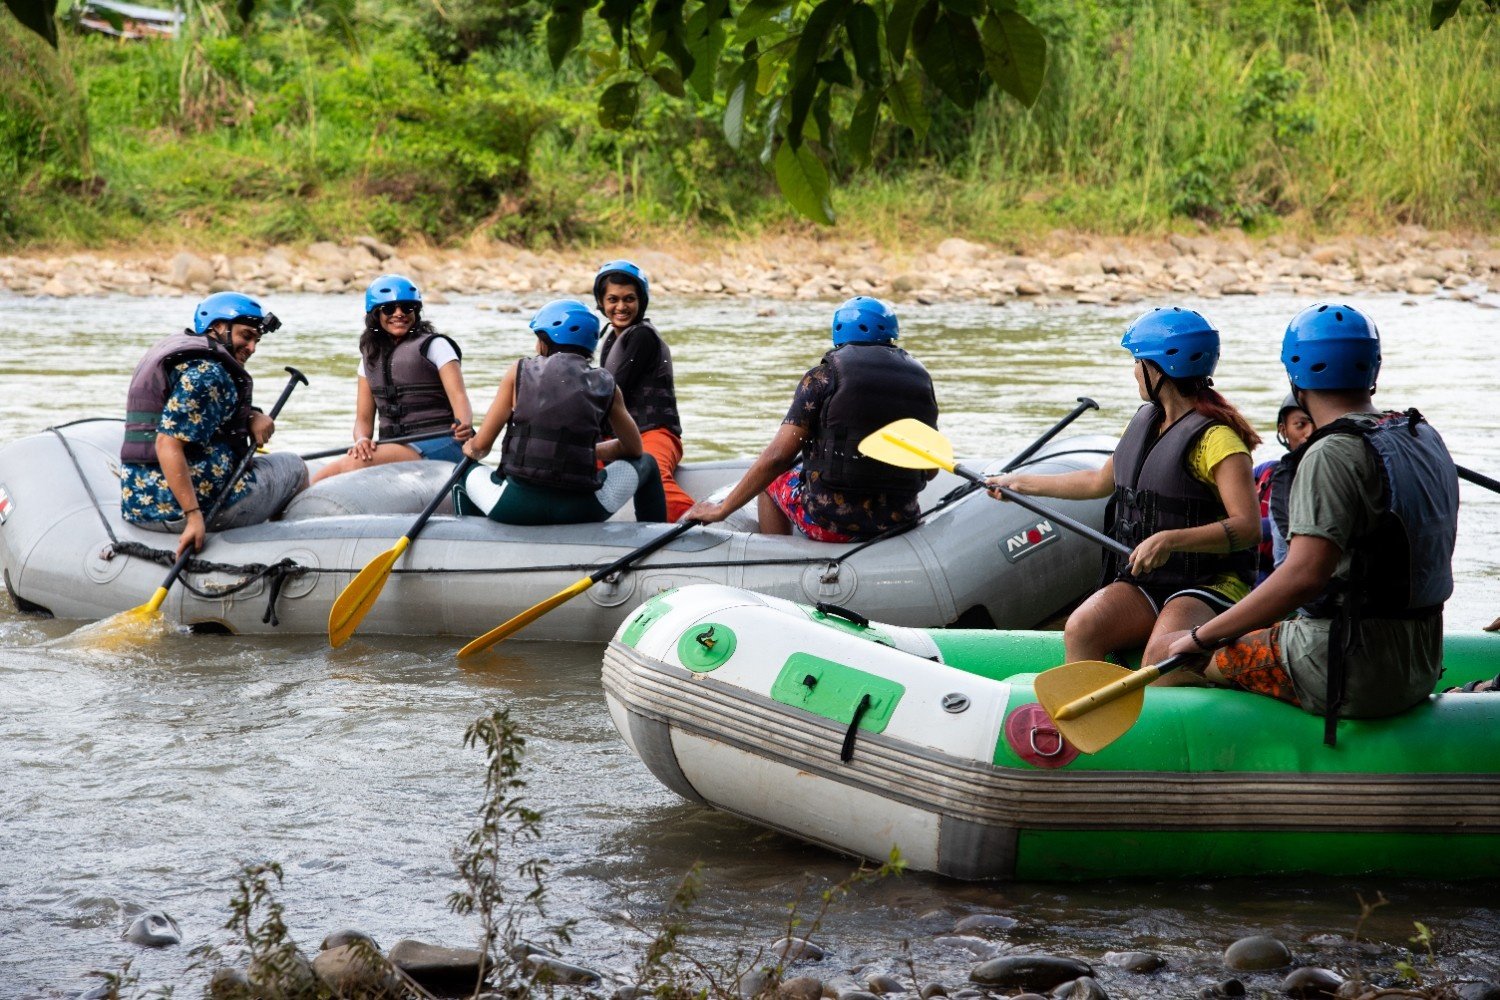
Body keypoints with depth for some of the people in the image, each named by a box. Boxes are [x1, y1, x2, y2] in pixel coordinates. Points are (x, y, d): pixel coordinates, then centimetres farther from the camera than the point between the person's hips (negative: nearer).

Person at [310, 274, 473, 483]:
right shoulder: (371, 357, 20)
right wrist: (362, 439, -10)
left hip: (438, 447, -5)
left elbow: (458, 395, -8)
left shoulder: (434, 345, 4)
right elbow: (364, 418, 15)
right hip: (394, 447, 5)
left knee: (355, 464, -30)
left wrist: (464, 426, -31)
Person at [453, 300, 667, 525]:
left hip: (515, 509, 0)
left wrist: (469, 448, 31)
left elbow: (480, 445, 7)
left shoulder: (520, 371, 5)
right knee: (647, 464, 27)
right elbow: (634, 448, 19)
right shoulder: (604, 384, 7)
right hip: (581, 511, 0)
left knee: (468, 472, 33)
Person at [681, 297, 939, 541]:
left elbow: (777, 456, -11)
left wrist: (722, 509, -2)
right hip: (900, 521, 4)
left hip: (831, 522, -4)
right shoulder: (921, 378, 4)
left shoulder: (825, 375, -5)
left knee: (771, 480, 26)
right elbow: (930, 470, 8)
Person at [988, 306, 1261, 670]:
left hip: (1211, 586, -7)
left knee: (1163, 652, -37)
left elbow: (1247, 526, -23)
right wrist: (1025, 483, 40)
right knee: (1080, 629, -22)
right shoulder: (1145, 422, 14)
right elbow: (1100, 481, 33)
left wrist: (1170, 540, -33)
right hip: (1142, 584, 7)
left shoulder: (1216, 439, -13)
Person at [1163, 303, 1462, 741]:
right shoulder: (1426, 439, 9)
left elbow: (1304, 576, -28)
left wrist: (1202, 636, -21)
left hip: (1348, 671, -9)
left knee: (1179, 659, 6)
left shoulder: (1333, 455, -18)